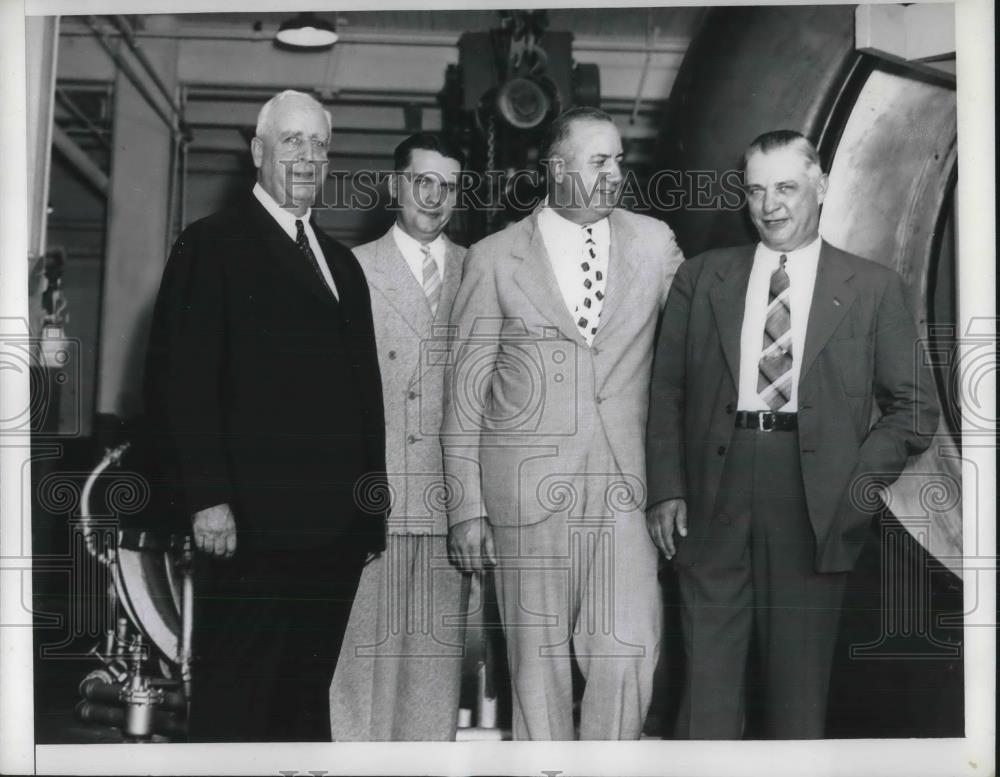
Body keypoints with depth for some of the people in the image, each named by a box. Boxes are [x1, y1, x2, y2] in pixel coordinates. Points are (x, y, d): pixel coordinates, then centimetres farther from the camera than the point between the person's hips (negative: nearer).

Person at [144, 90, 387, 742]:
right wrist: (207, 498, -15)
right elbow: (180, 381, -8)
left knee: (307, 702, 11)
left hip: (337, 528, 7)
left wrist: (372, 502, 14)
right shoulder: (213, 245, 0)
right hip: (252, 525, -6)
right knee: (234, 705, -3)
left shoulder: (343, 264, 21)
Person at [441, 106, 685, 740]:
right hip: (529, 489, -1)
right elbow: (465, 390, 4)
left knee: (631, 651, -7)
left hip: (624, 482, 2)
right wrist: (466, 507, 0)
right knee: (540, 658, 3)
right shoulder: (495, 259, 3)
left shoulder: (654, 243, 9)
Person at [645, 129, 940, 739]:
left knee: (800, 682, 8)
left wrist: (858, 485, -6)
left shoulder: (874, 288, 5)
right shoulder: (700, 278, 9)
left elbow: (914, 407, 5)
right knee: (709, 673, 1)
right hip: (712, 503, 1)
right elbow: (666, 392, 9)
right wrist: (667, 490, 0)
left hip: (817, 508, -1)